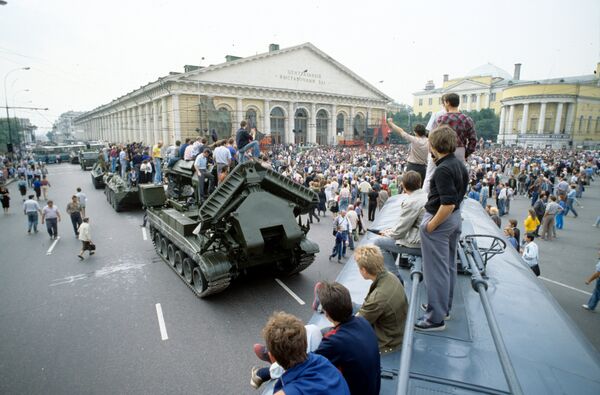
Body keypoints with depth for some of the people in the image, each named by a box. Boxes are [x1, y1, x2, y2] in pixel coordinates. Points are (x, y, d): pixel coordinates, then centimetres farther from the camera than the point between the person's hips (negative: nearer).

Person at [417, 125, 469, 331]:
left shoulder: (443, 169, -23)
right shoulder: (460, 164, 5)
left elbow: (448, 204, -29)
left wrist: (431, 226, -19)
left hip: (440, 220, -10)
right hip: (455, 218, 10)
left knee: (436, 269, -1)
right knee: (448, 265, 20)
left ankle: (436, 318, 9)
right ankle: (444, 306, 36)